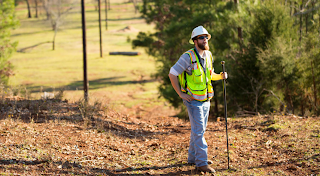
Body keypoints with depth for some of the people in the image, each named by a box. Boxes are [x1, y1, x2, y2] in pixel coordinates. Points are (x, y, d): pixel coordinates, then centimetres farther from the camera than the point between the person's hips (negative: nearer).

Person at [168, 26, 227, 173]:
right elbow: (172, 74, -15)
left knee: (200, 129, 16)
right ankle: (201, 163, -9)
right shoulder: (188, 57, -18)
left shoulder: (208, 55, 5)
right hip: (193, 100, -8)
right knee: (198, 130, -10)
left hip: (206, 99, 8)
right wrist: (180, 94, -15)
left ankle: (193, 157, 28)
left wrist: (220, 76, -1)